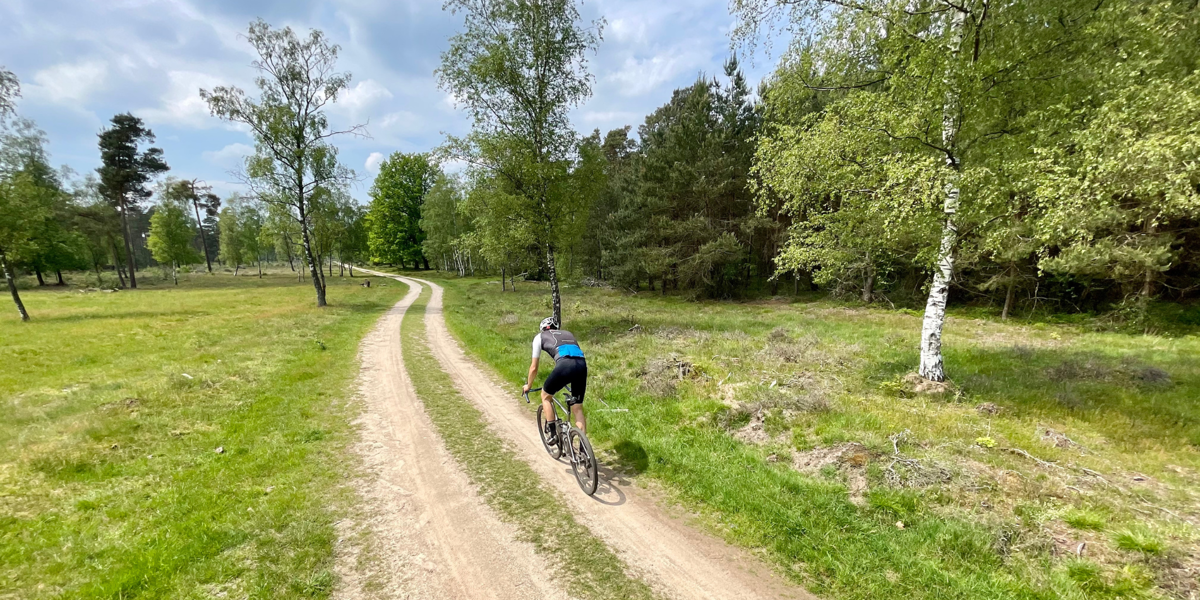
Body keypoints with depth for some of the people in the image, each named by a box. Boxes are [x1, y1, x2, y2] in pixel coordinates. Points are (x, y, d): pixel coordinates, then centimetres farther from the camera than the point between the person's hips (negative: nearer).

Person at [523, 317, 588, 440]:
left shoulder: (540, 337, 25)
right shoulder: (568, 334, 36)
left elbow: (534, 368, 26)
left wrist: (528, 386, 43)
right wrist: (567, 381, 59)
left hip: (565, 365, -4)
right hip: (582, 365, 4)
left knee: (545, 396, 24)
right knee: (578, 409, 18)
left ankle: (553, 434, 23)